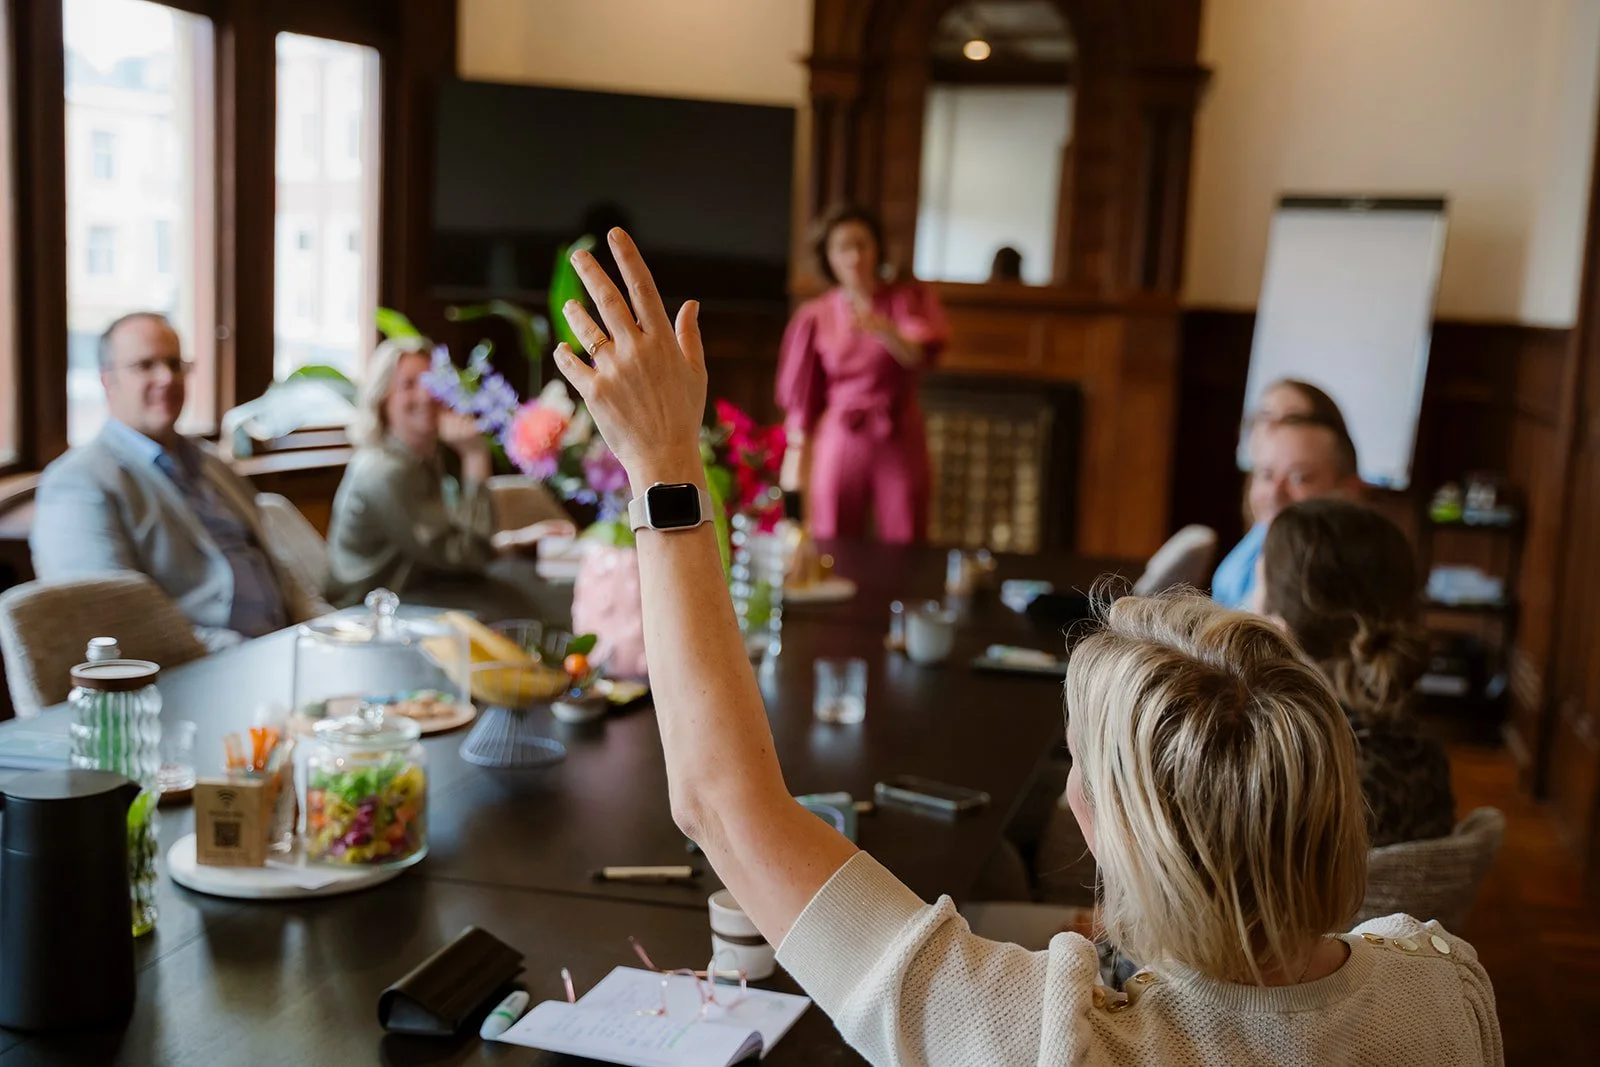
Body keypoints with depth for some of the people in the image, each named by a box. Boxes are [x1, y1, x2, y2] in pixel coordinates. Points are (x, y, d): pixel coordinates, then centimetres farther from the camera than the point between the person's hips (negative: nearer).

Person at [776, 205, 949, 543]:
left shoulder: (909, 299, 3)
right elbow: (804, 395, 8)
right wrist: (797, 455, 5)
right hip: (839, 445, 1)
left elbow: (920, 356, -15)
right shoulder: (816, 316, 4)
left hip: (899, 443, 0)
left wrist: (883, 330, -33)